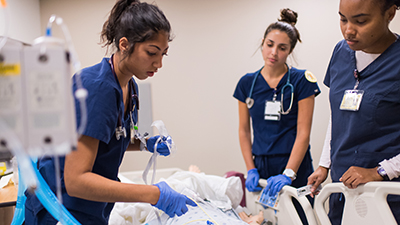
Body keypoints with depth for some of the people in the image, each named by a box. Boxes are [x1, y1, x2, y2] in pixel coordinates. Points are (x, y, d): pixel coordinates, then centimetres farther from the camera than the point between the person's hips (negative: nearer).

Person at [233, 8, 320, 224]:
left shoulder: (301, 81, -4)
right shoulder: (247, 83, 6)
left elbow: (303, 133, -8)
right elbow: (244, 130, 9)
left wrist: (288, 174, -16)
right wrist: (251, 170, 0)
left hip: (295, 168, -2)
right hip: (262, 169, 3)